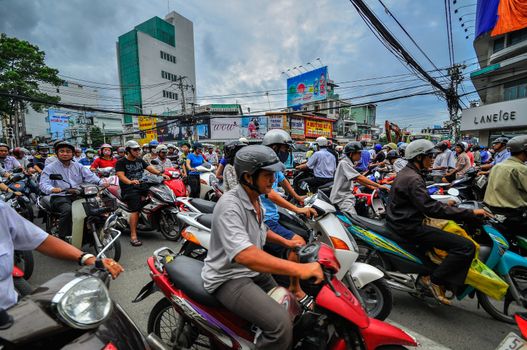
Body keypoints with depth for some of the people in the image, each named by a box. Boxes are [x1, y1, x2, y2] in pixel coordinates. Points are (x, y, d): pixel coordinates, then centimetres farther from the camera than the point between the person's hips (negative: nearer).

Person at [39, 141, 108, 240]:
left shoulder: (78, 166, 17)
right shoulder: (50, 168, 5)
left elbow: (90, 176, 2)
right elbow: (43, 183, -9)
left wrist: (101, 182, -19)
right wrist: (52, 189, -34)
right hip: (60, 197, -3)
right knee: (68, 210, -34)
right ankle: (62, 238, -20)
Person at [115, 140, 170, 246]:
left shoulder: (140, 160, 18)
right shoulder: (121, 162, 0)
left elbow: (150, 168, 7)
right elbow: (121, 175, -14)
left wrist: (161, 174, -10)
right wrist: (130, 182, -35)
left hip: (141, 185, 6)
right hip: (129, 189, -6)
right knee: (135, 210, -20)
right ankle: (133, 236, -18)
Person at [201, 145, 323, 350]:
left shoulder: (255, 198, 2)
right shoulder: (230, 205, -28)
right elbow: (244, 254, -42)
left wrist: (285, 242, 11)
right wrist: (298, 269, -45)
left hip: (253, 270, 9)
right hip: (228, 277, -9)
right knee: (280, 324, -26)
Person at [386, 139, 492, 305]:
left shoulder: (405, 173, 14)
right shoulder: (413, 179, -19)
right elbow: (431, 208, -27)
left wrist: (445, 204, 19)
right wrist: (470, 213, -22)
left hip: (401, 221, 11)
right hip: (409, 227, -11)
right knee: (466, 246, -14)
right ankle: (434, 279, -3)